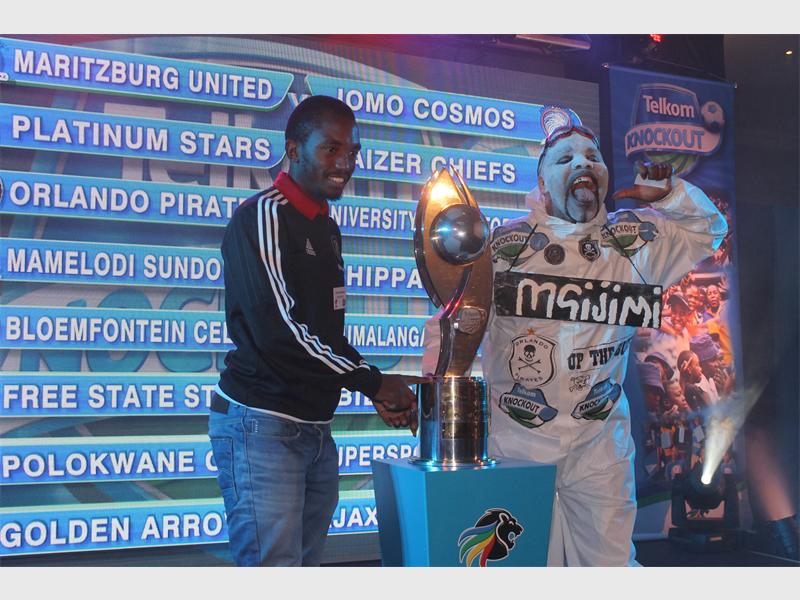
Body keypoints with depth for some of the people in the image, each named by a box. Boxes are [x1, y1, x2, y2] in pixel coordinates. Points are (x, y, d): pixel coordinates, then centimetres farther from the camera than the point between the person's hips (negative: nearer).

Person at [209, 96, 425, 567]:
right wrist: (372, 381, -12)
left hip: (316, 429, 9)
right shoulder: (263, 215, -10)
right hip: (262, 426, -8)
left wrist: (377, 391, 7)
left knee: (308, 562, 13)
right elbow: (278, 330, -20)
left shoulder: (327, 228, 17)